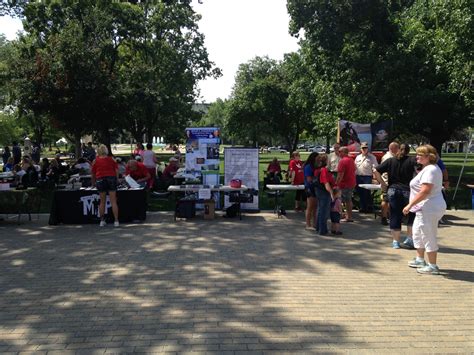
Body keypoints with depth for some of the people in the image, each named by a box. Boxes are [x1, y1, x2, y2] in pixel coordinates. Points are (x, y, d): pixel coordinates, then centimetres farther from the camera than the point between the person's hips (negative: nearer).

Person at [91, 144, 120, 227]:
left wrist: (93, 183, 26)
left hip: (100, 180, 0)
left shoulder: (95, 161, 8)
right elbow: (116, 170, 4)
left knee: (102, 202, 10)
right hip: (111, 178, 0)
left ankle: (102, 221, 13)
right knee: (113, 201, -1)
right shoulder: (111, 159, 8)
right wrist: (116, 179, 14)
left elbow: (93, 174, 12)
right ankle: (116, 221, -3)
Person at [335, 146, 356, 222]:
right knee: (349, 200, 17)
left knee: (347, 201, -3)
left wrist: (336, 184, -17)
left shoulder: (343, 161, -16)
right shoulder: (351, 160, 13)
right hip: (352, 183, 9)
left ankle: (349, 217, 2)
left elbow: (340, 174, -21)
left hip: (345, 184, -9)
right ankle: (348, 215, 25)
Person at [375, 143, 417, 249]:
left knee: (395, 216, 8)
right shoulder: (411, 161, -1)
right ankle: (409, 239, 11)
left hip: (392, 190, 2)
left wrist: (382, 183, 1)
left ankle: (395, 241, 12)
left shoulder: (390, 161, 6)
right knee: (412, 214, 15)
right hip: (407, 190, -2)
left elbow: (376, 171, -1)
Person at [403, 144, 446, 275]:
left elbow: (425, 191, -27)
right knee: (417, 233, 21)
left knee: (429, 237, -2)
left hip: (429, 209, -11)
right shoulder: (430, 168, 15)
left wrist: (410, 204, -24)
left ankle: (433, 266, 8)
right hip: (425, 208, 11)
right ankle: (420, 260, 33)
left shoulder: (430, 170, -19)